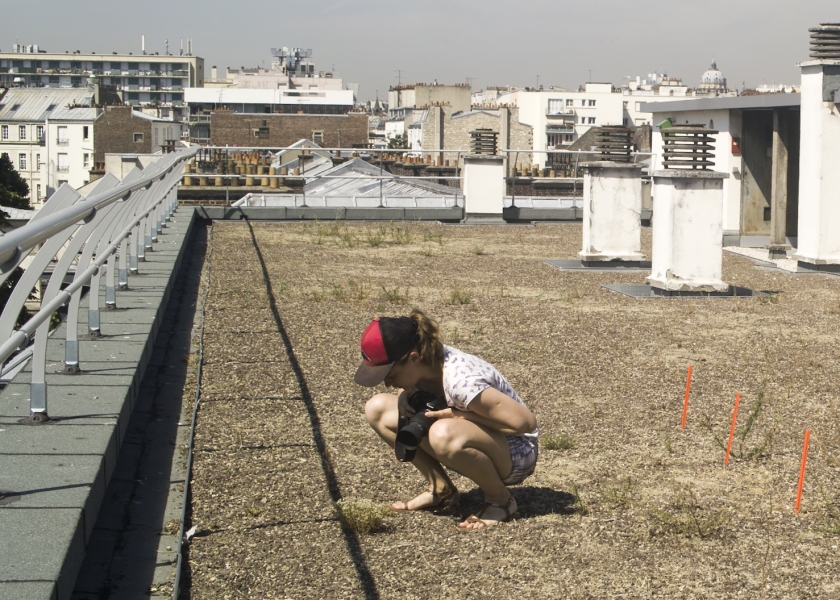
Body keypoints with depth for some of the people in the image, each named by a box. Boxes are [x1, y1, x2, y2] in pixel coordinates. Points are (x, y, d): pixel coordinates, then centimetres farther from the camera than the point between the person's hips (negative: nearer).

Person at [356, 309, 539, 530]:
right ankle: (440, 490, 6)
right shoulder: (426, 361, -11)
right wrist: (404, 394, -12)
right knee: (377, 408, -3)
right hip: (474, 441, 8)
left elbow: (524, 421, -33)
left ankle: (500, 500, -14)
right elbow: (408, 386, 13)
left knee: (443, 433, -41)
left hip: (516, 452, -8)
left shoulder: (459, 381, -33)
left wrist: (460, 415, -28)